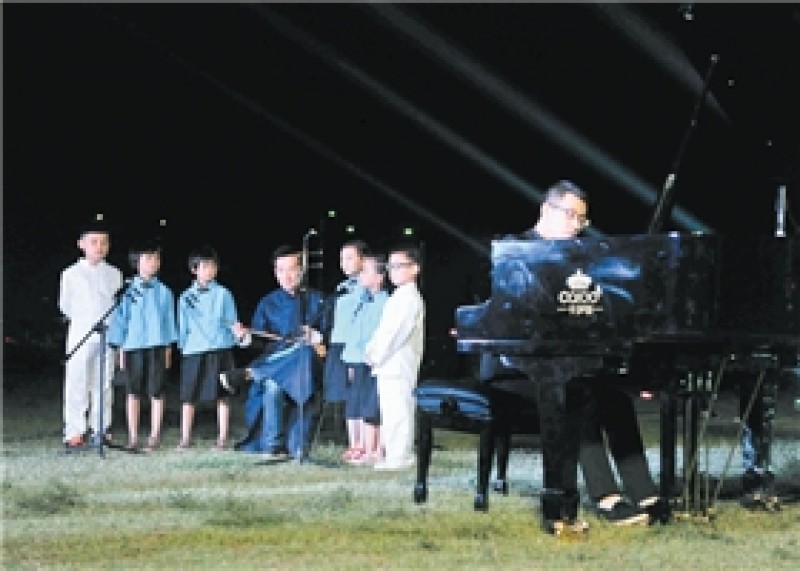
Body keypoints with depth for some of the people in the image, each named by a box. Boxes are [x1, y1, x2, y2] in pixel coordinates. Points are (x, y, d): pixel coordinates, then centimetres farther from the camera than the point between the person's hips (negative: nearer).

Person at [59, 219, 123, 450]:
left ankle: (102, 429, 13)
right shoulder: (72, 274, 1)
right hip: (81, 334, -3)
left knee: (104, 383, 6)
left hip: (107, 334, 3)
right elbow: (65, 306, 6)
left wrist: (110, 321, 0)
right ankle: (74, 433, -3)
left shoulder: (114, 274, 8)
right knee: (77, 383, -5)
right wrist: (86, 319, 4)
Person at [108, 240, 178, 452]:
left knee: (156, 393, 3)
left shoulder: (164, 293, 3)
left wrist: (168, 349, 5)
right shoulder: (129, 292, 1)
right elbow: (121, 320, 4)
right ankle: (133, 438, 10)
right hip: (132, 346, 0)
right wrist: (121, 349, 2)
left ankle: (154, 437, 10)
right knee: (133, 393, 4)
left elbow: (169, 321, 7)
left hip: (157, 347, 0)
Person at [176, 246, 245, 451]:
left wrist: (237, 330, -15)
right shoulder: (186, 297, 8)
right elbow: (183, 326, 12)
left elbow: (231, 321, 4)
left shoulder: (223, 294, 4)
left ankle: (222, 438, 10)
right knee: (188, 395, 2)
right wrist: (182, 345, 5)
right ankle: (185, 438, 10)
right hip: (193, 350, 1)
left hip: (220, 349, -1)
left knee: (221, 395, 2)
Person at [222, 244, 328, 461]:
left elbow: (329, 332, 6)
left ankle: (246, 374, -32)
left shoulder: (316, 300, 11)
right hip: (272, 366, 2)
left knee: (303, 352, -34)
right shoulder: (269, 303, 15)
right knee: (272, 386, -28)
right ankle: (273, 447, -20)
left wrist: (318, 337, -15)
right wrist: (248, 337, -12)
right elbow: (261, 339, 8)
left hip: (308, 362, -2)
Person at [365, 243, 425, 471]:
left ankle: (398, 457, -8)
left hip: (398, 365, -10)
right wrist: (371, 350, 8)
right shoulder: (398, 297, 20)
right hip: (387, 366, 10)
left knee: (398, 412, -9)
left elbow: (395, 333, -17)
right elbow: (383, 330, 21)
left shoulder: (410, 298, -12)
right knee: (390, 413, 13)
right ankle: (393, 455, 18)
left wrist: (377, 356, -11)